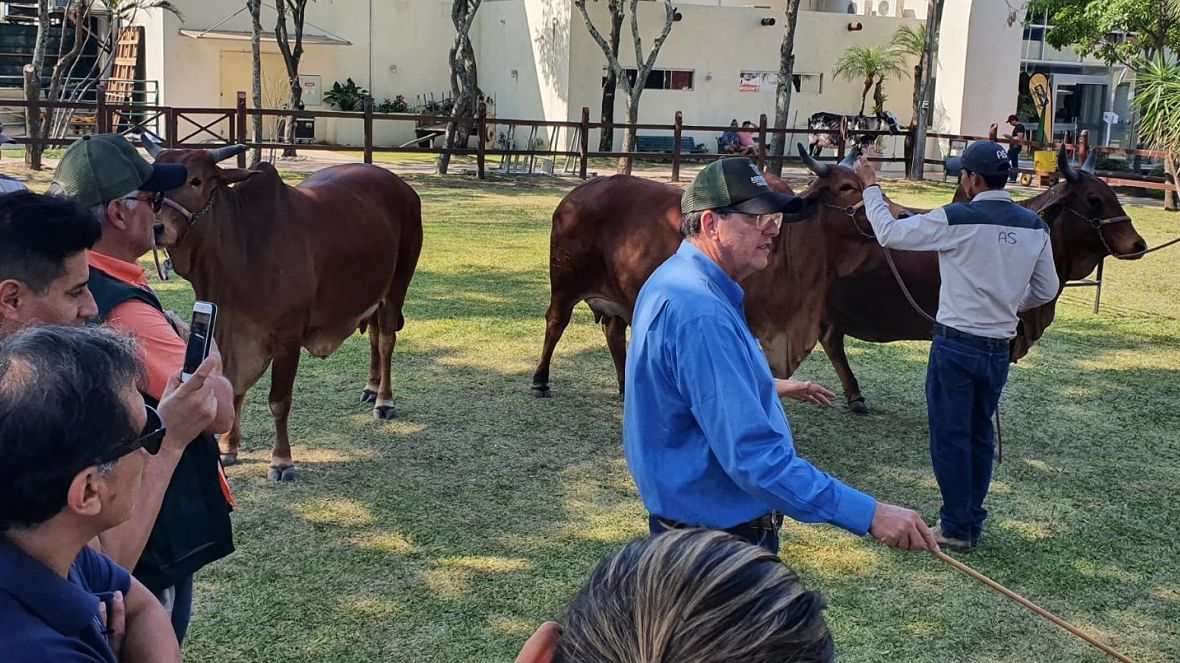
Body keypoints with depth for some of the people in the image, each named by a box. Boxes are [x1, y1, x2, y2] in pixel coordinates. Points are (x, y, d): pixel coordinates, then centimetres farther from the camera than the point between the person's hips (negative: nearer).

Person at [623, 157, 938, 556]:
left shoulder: (675, 281, 6)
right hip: (720, 530, -11)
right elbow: (752, 454, -35)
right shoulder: (701, 315, -29)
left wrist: (764, 386, 37)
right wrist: (868, 514, -34)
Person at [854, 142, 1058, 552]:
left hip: (956, 344, -6)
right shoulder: (1035, 227, 3)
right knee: (981, 435, 16)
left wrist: (871, 187, 6)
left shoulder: (957, 220, -14)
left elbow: (890, 233, -6)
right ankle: (972, 524, 24)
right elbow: (1046, 290, 11)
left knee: (950, 436, 4)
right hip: (999, 348, 6)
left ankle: (956, 528, 10)